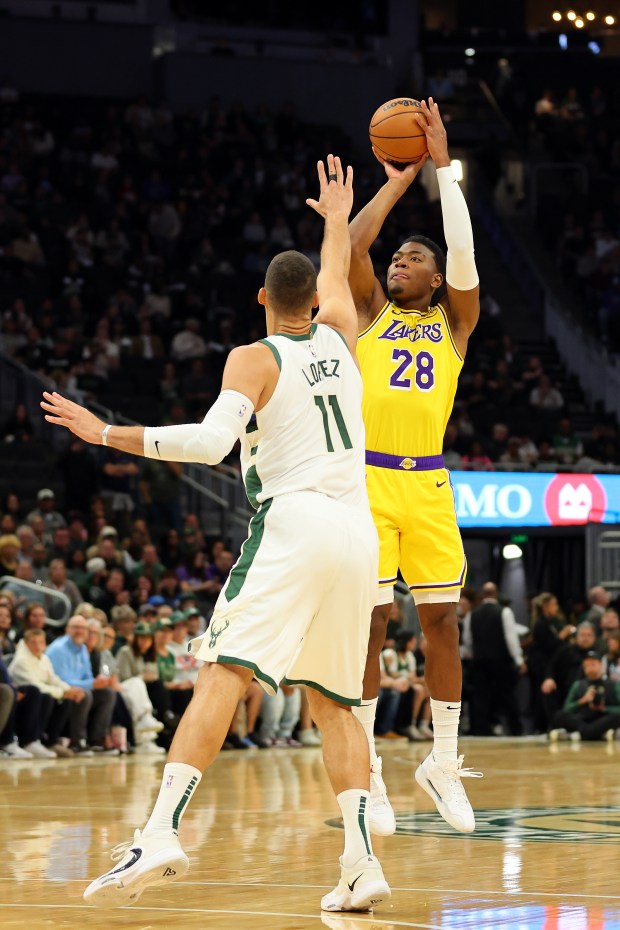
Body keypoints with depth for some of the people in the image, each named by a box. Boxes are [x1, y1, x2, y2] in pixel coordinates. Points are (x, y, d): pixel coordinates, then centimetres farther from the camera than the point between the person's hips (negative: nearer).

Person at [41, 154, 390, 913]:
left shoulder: (254, 360, 1)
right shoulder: (338, 339, 16)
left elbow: (211, 441, -15)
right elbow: (336, 277, 39)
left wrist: (107, 434, -10)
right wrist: (337, 219, 57)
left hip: (292, 524, -5)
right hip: (357, 534, 5)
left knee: (220, 677, -14)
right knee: (333, 704, 13)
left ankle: (160, 836, -29)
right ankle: (363, 865, 1)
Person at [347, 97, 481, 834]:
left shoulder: (452, 323, 13)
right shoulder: (370, 312, 12)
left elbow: (464, 254, -3)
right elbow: (351, 245, -3)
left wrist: (443, 166, -4)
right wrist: (398, 181, 3)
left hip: (427, 483, 2)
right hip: (367, 479, -2)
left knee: (441, 620, 2)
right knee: (368, 621, -5)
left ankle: (443, 763, 14)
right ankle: (364, 771, -1)